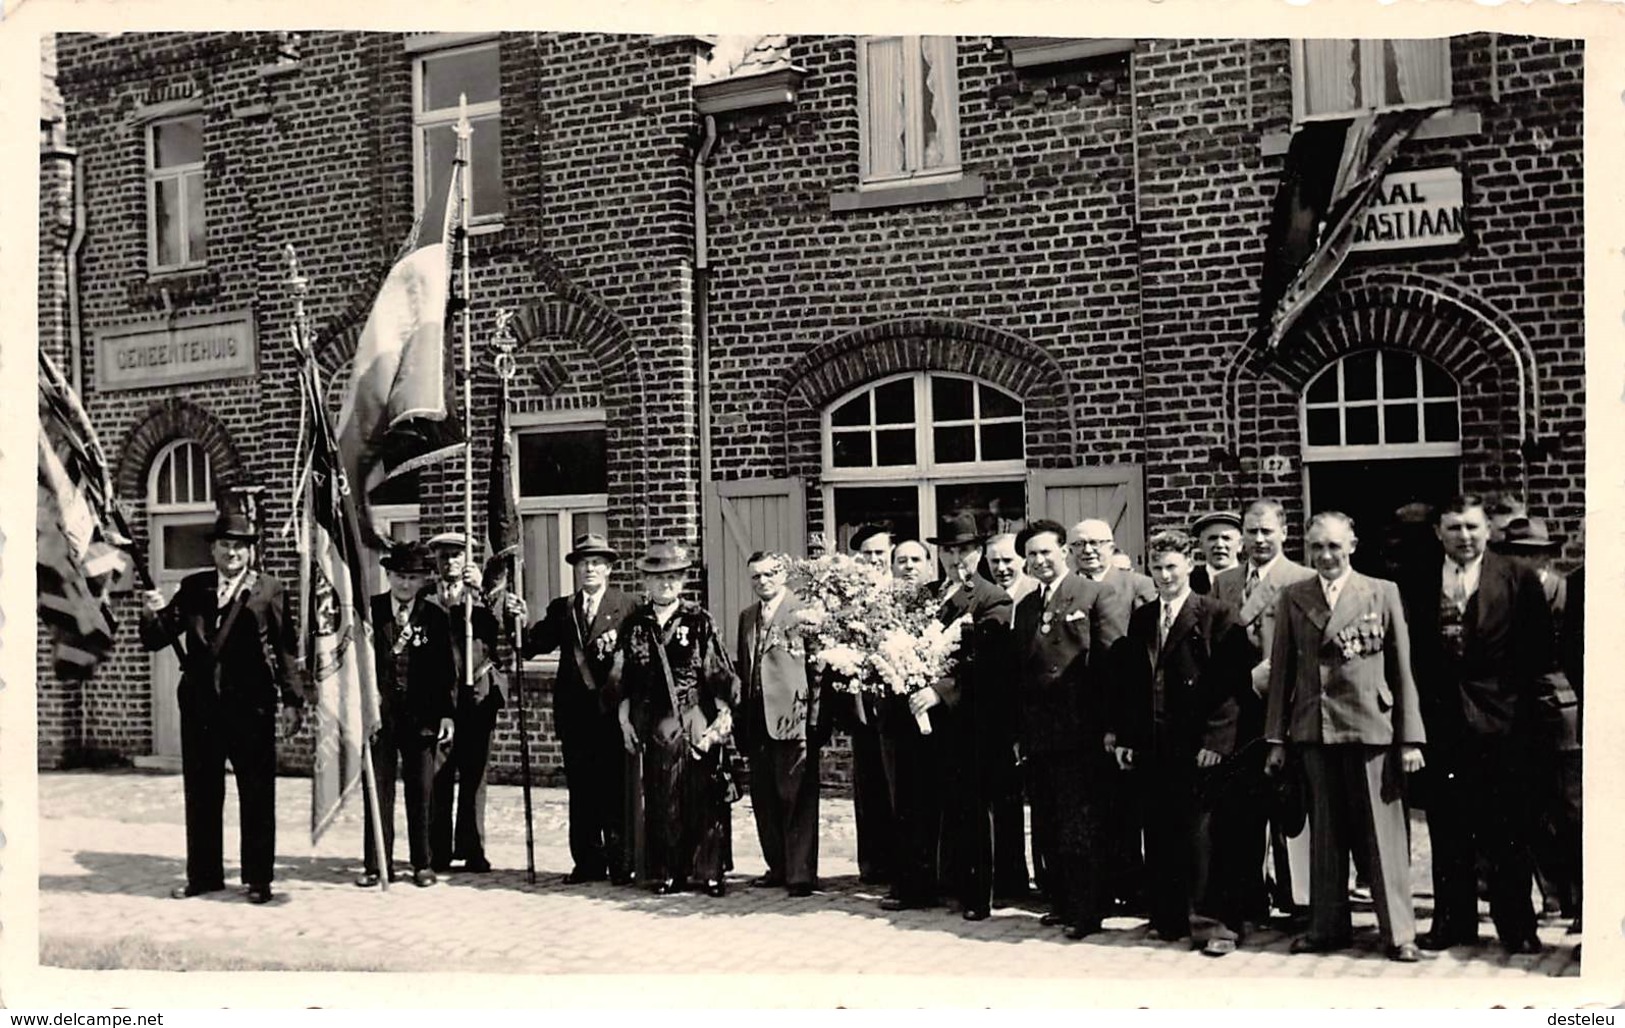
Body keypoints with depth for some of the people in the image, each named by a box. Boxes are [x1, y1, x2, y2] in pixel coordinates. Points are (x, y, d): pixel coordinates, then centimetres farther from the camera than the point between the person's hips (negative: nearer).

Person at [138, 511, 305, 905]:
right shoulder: (192, 589, 10)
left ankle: (258, 878, 12)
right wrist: (152, 615, -15)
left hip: (250, 706, -3)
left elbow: (286, 648, -4)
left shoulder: (268, 590, 0)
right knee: (201, 794, 11)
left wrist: (292, 700, -11)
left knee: (257, 795, 3)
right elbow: (156, 639, 7)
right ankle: (203, 875, 23)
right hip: (200, 704, 4)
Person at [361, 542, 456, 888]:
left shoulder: (435, 618, 5)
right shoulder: (369, 611, 4)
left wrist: (447, 714, -2)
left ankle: (423, 864, 14)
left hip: (422, 717, 0)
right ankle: (377, 864, 8)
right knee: (378, 791, 1)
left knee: (421, 793, 5)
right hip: (380, 713, 0)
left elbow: (446, 671, 5)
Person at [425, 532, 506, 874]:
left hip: (476, 694, 1)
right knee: (438, 778, -1)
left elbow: (495, 628, -8)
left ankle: (472, 850, 8)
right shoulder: (425, 596, 8)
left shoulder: (480, 595, 10)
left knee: (473, 776, 2)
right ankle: (439, 852, 6)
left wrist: (478, 591, -18)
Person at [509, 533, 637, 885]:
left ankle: (621, 863, 7)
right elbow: (533, 646, 5)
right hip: (575, 713, 4)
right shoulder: (561, 609, 12)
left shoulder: (626, 607, 1)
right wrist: (522, 621, -11)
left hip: (611, 711, -4)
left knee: (616, 790, 0)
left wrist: (616, 648, -23)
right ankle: (588, 862, 16)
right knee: (581, 792, 9)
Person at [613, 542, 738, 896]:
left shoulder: (699, 621, 2)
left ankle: (710, 873, 7)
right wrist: (624, 720, 7)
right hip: (655, 727, 2)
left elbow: (720, 674, 2)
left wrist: (724, 716, -4)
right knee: (661, 803, 2)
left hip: (698, 724, -2)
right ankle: (669, 874, 11)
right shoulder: (633, 624, 9)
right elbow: (621, 678, 13)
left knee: (706, 801, -1)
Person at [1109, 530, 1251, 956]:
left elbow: (1231, 682, -8)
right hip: (1152, 748, 5)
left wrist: (1215, 740, -14)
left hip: (1199, 748, -5)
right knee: (1159, 837, 9)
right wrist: (1124, 737, 9)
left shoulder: (1217, 616, -2)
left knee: (1203, 836, -4)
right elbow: (1126, 682, 16)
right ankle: (1169, 918, 18)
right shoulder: (1140, 620, 15)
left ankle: (1213, 922, 3)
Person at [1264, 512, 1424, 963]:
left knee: (1384, 833, 0)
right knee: (1324, 833, 9)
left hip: (1371, 728, -2)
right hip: (1314, 730, 2)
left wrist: (1410, 738, -2)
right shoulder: (1292, 598, 9)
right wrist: (1277, 738, 5)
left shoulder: (1383, 593, 4)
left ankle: (1399, 932, 8)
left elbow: (1402, 668, 3)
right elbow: (1281, 670, 9)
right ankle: (1328, 926, 18)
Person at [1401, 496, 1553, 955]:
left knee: (1508, 831, 4)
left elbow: (1538, 651, -1)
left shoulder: (1520, 580, 1)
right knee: (1448, 831, 8)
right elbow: (1411, 654, 4)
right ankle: (1453, 921, 19)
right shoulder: (1418, 585, 7)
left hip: (1501, 723, -2)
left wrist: (1527, 712, -6)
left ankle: (1516, 926, 16)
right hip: (1441, 722, 2)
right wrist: (1415, 718, -3)